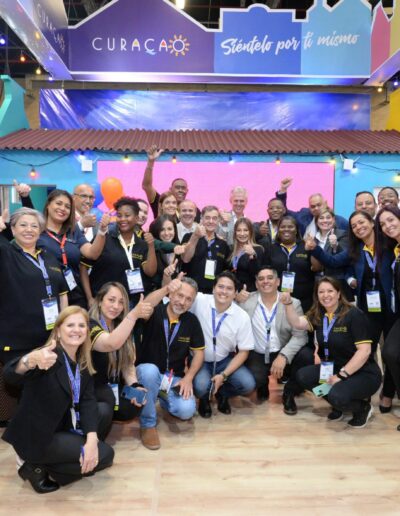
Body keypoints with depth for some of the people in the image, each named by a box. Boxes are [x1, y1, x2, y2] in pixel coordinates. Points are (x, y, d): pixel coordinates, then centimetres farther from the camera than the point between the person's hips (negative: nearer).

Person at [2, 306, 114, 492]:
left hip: (62, 431, 8)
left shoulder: (83, 365, 2)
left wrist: (91, 440, -25)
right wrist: (31, 360, -62)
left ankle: (42, 466, 6)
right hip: (34, 436, -8)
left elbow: (88, 401, -9)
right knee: (103, 454, -14)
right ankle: (36, 466, -3)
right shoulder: (49, 356, -20)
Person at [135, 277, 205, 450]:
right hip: (147, 373, -2)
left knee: (186, 410, -23)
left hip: (174, 378, 3)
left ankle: (163, 398, 14)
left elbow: (198, 352, 5)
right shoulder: (155, 312, -12)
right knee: (150, 370, -38)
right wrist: (166, 289, -56)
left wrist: (188, 378, -9)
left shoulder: (191, 321, 0)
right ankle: (148, 424, -15)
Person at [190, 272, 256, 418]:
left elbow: (243, 352, -6)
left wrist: (223, 375, -15)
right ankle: (204, 397, 11)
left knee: (248, 384, -20)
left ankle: (222, 392, 16)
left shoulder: (242, 317, -12)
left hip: (225, 360, 2)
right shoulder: (199, 301, -16)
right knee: (201, 386, -31)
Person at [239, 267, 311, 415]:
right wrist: (236, 300, -15)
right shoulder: (246, 301, -2)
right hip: (257, 355, 0)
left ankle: (289, 393, 2)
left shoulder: (293, 303, -3)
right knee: (253, 379, -29)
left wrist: (283, 356, -26)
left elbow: (300, 335, -11)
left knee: (307, 356, -27)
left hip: (283, 355, 1)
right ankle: (263, 386, 14)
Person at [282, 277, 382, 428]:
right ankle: (339, 404, 8)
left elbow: (364, 350, -20)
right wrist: (288, 303, -29)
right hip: (333, 369, 7)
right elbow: (297, 323, -13)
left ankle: (363, 407, 3)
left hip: (363, 373, -6)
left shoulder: (354, 315, -15)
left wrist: (342, 375, -22)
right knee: (303, 376, -13)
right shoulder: (317, 315, 3)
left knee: (337, 396, -32)